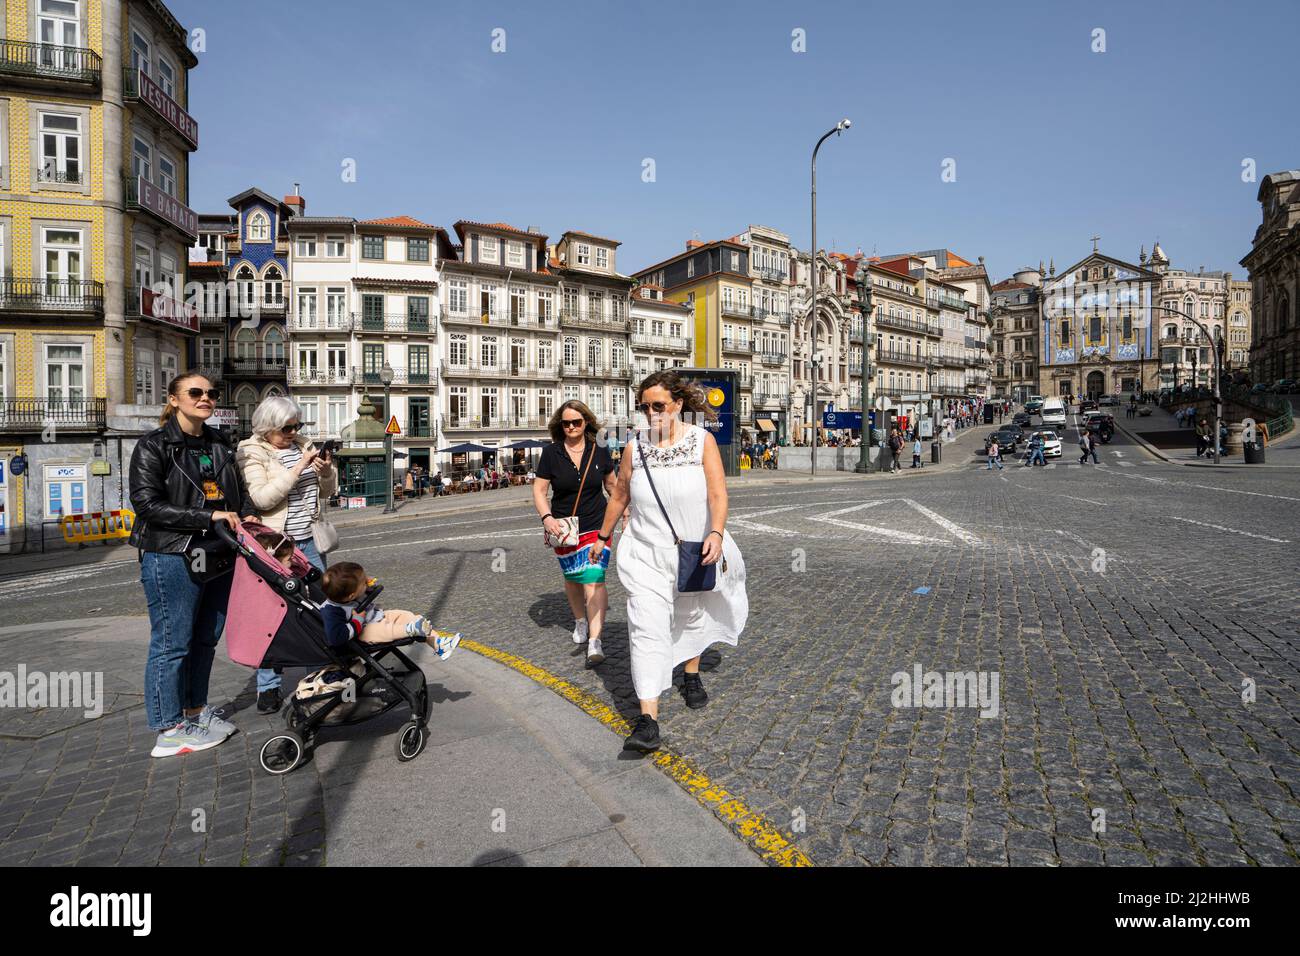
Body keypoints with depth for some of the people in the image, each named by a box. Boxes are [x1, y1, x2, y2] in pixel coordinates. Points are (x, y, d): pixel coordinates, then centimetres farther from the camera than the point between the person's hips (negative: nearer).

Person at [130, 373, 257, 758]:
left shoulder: (220, 445, 13)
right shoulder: (153, 446, -7)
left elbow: (240, 491, 24)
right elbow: (147, 503, -15)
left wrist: (247, 515, 3)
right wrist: (209, 517, -19)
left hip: (217, 556, 7)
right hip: (172, 559, -7)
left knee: (205, 639, 16)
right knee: (172, 643, 0)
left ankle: (195, 710, 31)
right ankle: (169, 730, 11)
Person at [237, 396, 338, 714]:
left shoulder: (304, 445, 10)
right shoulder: (252, 453, -6)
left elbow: (327, 491, 13)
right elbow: (262, 498, -20)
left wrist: (326, 471, -8)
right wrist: (298, 469, -23)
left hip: (309, 540, 6)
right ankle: (268, 687, 14)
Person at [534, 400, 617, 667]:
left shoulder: (599, 451, -2)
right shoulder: (551, 452, -5)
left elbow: (612, 484, 12)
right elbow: (539, 489, -4)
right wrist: (546, 517, -20)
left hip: (596, 525, -1)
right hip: (564, 527, 1)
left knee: (593, 578, -13)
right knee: (572, 577, 17)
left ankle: (595, 642, -14)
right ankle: (580, 620, 43)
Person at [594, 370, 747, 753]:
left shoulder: (702, 441, -6)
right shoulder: (635, 448, -2)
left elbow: (718, 494, -15)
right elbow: (619, 496, 10)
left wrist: (716, 534, -31)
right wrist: (603, 537, 19)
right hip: (646, 554, 0)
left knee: (692, 618, 21)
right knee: (647, 628, -13)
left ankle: (692, 675, 48)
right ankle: (648, 719, -14)